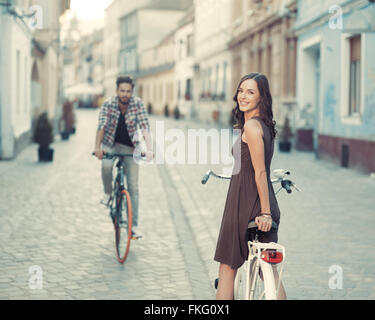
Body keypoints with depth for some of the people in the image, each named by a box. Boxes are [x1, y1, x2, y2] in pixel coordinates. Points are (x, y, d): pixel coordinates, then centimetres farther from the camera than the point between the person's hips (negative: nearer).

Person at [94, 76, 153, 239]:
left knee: (133, 187, -5)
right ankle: (107, 193, -2)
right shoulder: (108, 104, -15)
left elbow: (145, 127, -23)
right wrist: (97, 147, -38)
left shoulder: (138, 103, -15)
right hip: (110, 144, 0)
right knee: (106, 166, -33)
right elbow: (102, 126, -24)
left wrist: (149, 149, -36)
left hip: (130, 147, 0)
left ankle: (133, 225, 1)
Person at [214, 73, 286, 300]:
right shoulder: (265, 124, 13)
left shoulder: (251, 125, -15)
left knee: (227, 268, 4)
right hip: (264, 204, 9)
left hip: (246, 204, -9)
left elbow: (260, 173, -19)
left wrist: (265, 212, -20)